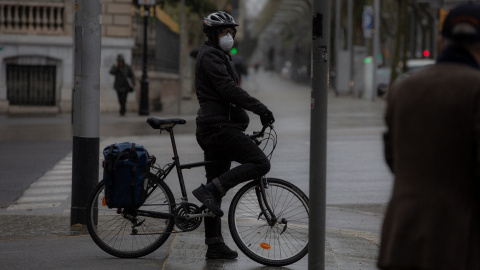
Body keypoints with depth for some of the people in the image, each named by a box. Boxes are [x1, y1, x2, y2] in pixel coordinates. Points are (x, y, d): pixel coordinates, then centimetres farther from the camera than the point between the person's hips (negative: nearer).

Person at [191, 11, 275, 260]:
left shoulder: (218, 56, 24)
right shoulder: (210, 55, -9)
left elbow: (229, 94, 27)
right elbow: (228, 89, -20)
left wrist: (258, 112, 21)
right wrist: (260, 108, -21)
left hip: (214, 127, 11)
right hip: (218, 126, -11)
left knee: (217, 187, 10)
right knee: (260, 163, -17)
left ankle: (214, 245, 13)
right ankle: (210, 189, -18)